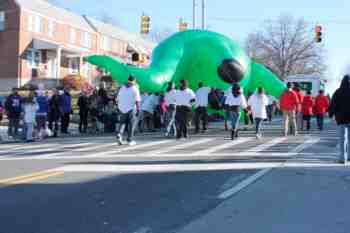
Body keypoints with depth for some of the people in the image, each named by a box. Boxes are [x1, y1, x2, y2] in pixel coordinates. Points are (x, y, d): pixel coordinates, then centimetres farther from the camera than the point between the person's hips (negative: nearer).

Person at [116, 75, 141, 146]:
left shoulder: (122, 88, 6)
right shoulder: (135, 89, -6)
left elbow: (118, 99, 9)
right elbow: (137, 101, -13)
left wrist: (119, 108, 18)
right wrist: (138, 110, -9)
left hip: (122, 109, 3)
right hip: (131, 109, -3)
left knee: (122, 123, 14)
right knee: (131, 124, 6)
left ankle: (119, 134, -10)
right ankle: (130, 140, 8)